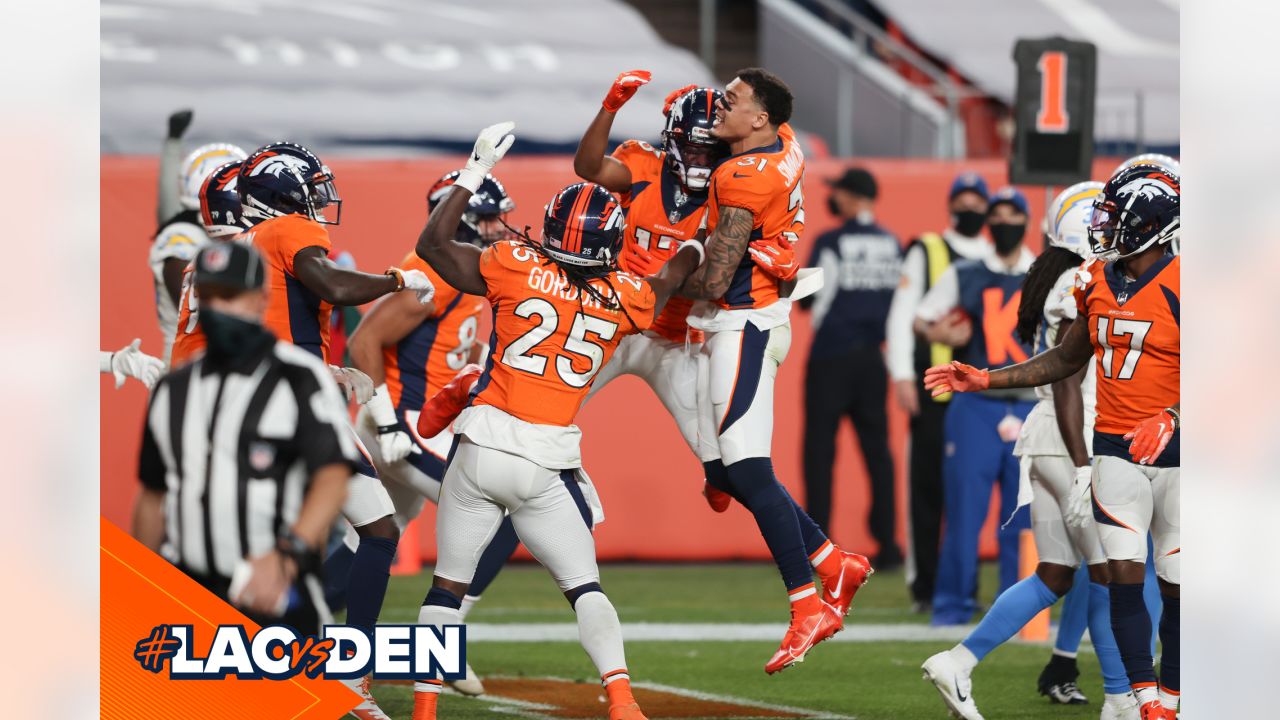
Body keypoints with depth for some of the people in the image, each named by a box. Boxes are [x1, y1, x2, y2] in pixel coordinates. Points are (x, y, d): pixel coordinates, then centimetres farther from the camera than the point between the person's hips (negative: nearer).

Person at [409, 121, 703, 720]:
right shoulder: (625, 298, 4)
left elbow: (432, 243, 9)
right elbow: (667, 283, 29)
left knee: (448, 583, 11)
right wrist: (694, 249, 50)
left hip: (483, 446, -1)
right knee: (584, 586, 8)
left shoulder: (516, 267, -4)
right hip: (548, 463, 1)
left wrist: (475, 172, 15)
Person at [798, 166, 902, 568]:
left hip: (832, 357, -5)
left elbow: (808, 298, -10)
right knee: (877, 449, 8)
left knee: (819, 450, 0)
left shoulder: (832, 243, -10)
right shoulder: (893, 245, 5)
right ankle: (888, 544, 6)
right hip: (872, 357, 5)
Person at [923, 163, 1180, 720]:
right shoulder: (1097, 282, 5)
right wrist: (986, 380, 14)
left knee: (1176, 586, 6)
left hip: (1175, 451, -4)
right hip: (1116, 450, 4)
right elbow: (1068, 359, 18)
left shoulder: (1182, 287, -15)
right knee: (1124, 576, -7)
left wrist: (1171, 418, -30)